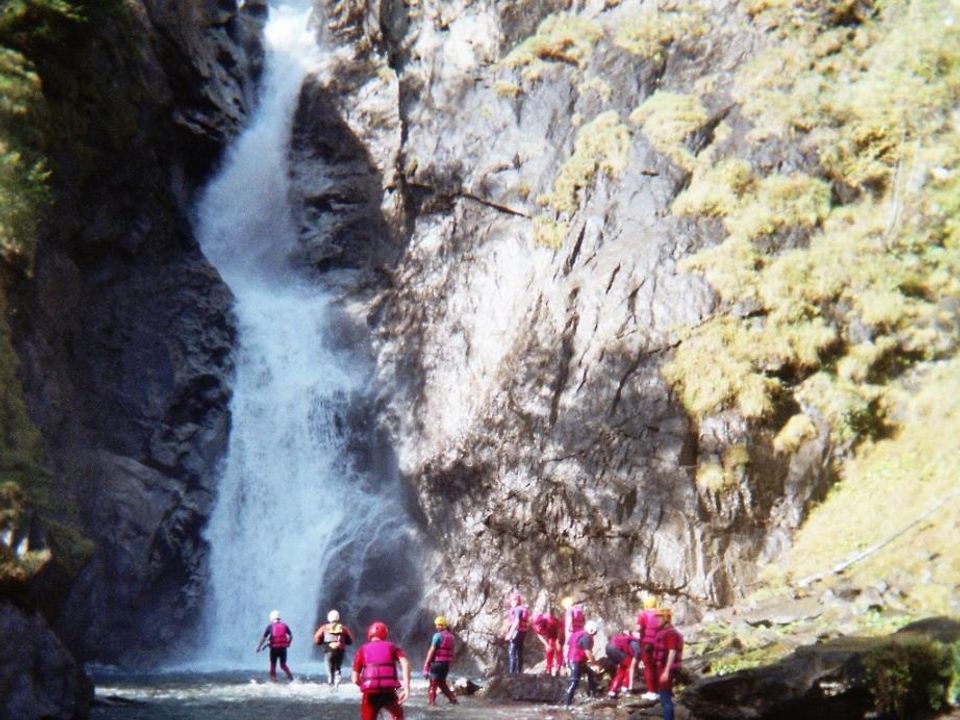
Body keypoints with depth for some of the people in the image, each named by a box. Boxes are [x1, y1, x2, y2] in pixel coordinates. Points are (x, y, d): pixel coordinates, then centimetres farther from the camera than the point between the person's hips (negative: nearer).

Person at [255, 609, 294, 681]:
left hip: (274, 648, -2)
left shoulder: (270, 626, -1)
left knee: (273, 665, 10)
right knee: (283, 664, 15)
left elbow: (263, 637, -2)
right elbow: (291, 636, 7)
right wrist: (288, 644, 22)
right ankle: (290, 675, -6)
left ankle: (273, 680, 5)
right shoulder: (285, 625, 6)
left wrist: (259, 647, 5)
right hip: (283, 648, 2)